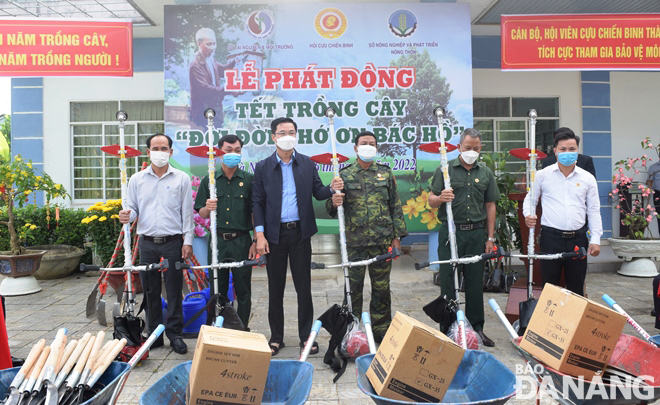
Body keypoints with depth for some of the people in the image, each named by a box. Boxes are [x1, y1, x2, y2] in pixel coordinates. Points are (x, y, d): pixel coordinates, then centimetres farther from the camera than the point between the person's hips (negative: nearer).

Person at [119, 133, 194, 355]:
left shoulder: (182, 179, 4)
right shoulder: (137, 179, 9)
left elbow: (187, 212, 3)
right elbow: (134, 208, 12)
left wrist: (188, 241, -2)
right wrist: (127, 216, -12)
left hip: (173, 242, -2)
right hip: (147, 243, 2)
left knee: (174, 291, 3)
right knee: (150, 291, 8)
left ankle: (175, 333, 15)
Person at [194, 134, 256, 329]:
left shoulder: (248, 179, 3)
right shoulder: (209, 180, 7)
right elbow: (201, 214, 9)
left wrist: (255, 242, -5)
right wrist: (207, 208, -14)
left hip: (241, 241, -1)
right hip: (217, 241, 2)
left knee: (243, 292, 4)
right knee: (217, 291, 9)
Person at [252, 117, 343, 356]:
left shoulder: (307, 164, 6)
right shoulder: (262, 168, 2)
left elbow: (318, 192, 8)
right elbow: (257, 202, 1)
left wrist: (333, 189, -15)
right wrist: (259, 234, -7)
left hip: (300, 232, 1)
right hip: (274, 234, 0)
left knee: (304, 286, 7)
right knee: (276, 288, 8)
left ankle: (306, 336, 19)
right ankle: (276, 337, 22)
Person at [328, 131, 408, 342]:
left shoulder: (386, 173, 9)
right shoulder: (344, 174, 5)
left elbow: (395, 206, 9)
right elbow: (332, 208, 7)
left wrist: (397, 236, 4)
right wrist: (334, 203, -17)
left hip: (382, 240, 1)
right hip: (354, 241, -1)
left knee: (381, 286, 9)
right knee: (353, 286, 5)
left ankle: (381, 330, 23)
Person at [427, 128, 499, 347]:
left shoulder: (486, 173, 11)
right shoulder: (445, 169, 2)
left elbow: (490, 206, 13)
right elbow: (431, 201, 0)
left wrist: (490, 237, 9)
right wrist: (440, 198, -24)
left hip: (476, 233, 3)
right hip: (451, 232, -2)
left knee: (475, 281, 9)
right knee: (448, 280, 2)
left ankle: (476, 327, 21)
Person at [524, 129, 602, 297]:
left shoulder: (587, 178, 8)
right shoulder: (543, 175, 3)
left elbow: (593, 211, 9)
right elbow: (530, 199, 11)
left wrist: (595, 239, 3)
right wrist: (528, 215, -10)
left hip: (578, 238, 2)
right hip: (551, 237, -2)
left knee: (576, 288, 10)